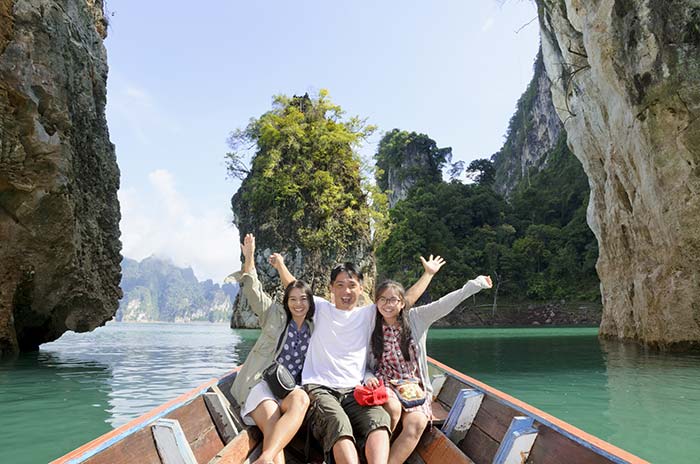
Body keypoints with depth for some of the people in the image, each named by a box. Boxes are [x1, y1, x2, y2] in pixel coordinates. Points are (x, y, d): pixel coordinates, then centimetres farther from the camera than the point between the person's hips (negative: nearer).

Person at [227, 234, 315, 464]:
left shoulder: (313, 329, 18)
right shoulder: (275, 315, 12)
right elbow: (253, 290, 5)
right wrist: (249, 258, -4)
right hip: (262, 384, -1)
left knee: (301, 400, -36)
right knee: (272, 422, -33)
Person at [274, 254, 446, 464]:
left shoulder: (369, 314, 15)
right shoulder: (321, 308, 13)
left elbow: (406, 299, 19)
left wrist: (428, 273, 23)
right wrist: (280, 263, 22)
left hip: (353, 391, 2)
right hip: (319, 388, -2)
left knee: (379, 418, -32)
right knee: (338, 423, -36)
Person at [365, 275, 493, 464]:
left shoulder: (416, 318, 2)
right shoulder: (371, 328, 3)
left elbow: (444, 304, -6)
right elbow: (363, 365, 8)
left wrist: (476, 284, -12)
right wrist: (369, 377, -14)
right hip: (385, 385, -1)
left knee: (417, 423, -29)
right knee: (393, 408, -33)